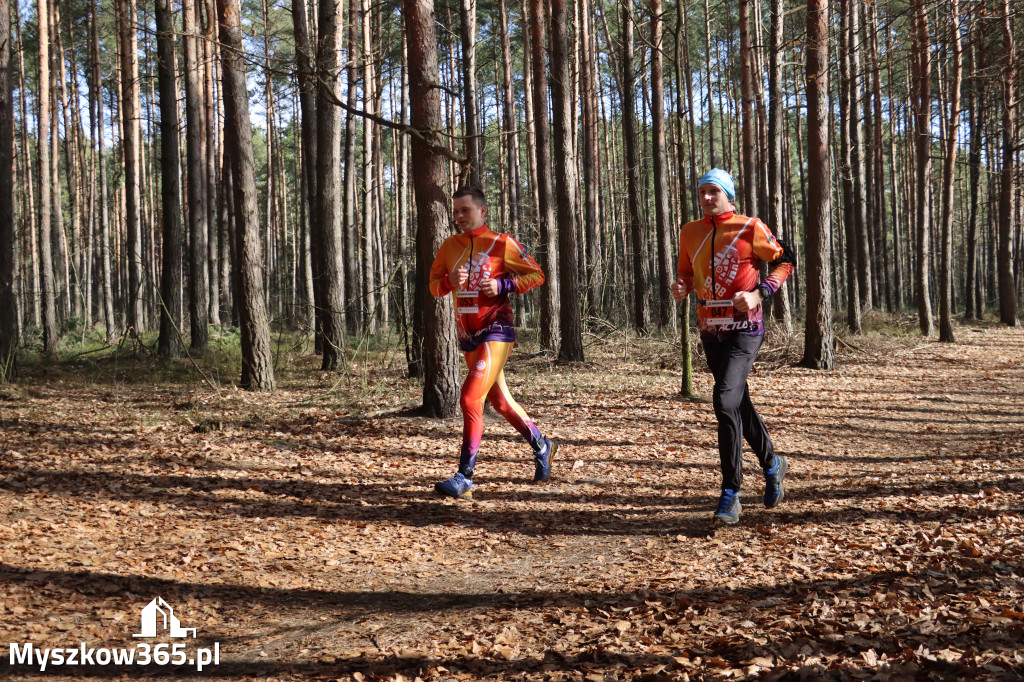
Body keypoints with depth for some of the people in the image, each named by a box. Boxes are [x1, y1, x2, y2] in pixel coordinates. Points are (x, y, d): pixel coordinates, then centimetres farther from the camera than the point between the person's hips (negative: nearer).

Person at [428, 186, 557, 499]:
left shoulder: (501, 243, -6)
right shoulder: (450, 246, 8)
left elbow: (536, 275, -2)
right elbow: (434, 285, 13)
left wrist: (502, 285, -16)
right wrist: (450, 281, -9)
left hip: (496, 331, -7)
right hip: (468, 335, 7)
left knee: (470, 399, -18)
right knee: (499, 401, 18)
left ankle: (464, 478, -14)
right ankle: (541, 446, 39)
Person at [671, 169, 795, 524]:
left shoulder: (750, 228, -6)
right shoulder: (690, 232, 9)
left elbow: (786, 260, 1)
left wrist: (759, 293, -13)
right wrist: (681, 287, -3)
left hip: (744, 328, -6)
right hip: (710, 330, 6)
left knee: (726, 401, -19)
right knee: (739, 404, 16)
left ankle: (730, 495, -13)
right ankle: (771, 464, 40)